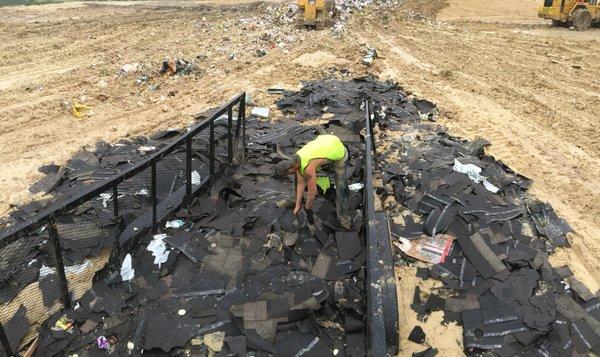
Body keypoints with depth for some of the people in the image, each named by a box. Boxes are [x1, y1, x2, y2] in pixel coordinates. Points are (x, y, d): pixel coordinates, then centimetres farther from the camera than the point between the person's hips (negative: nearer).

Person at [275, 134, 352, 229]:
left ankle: (344, 218, 1)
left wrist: (307, 208, -9)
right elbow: (301, 184, -2)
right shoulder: (295, 161, -11)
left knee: (340, 189, -11)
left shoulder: (308, 168, -37)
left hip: (339, 153, -8)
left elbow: (312, 191, -26)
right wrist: (297, 206, 3)